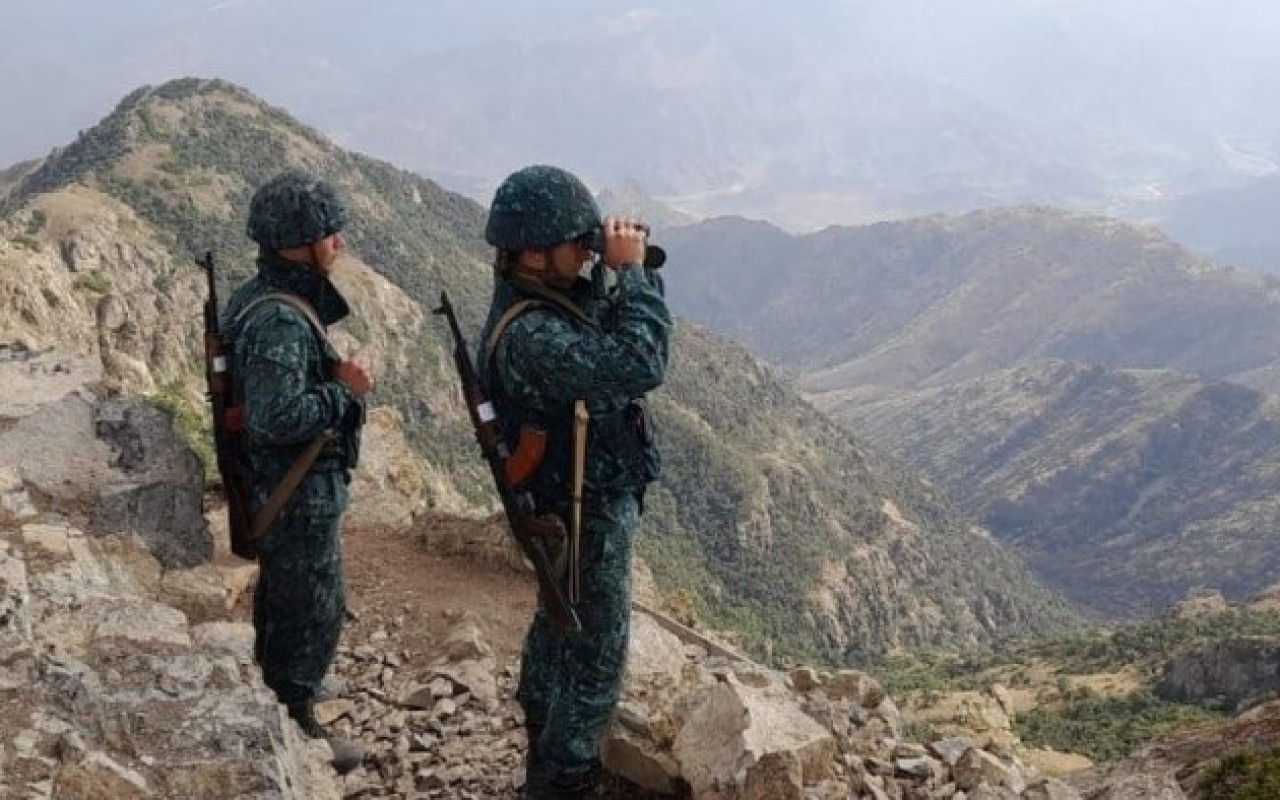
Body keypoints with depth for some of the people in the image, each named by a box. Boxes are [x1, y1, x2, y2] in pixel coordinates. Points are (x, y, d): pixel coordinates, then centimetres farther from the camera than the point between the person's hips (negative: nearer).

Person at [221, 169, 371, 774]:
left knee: (282, 599, 25)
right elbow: (278, 417, -33)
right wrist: (345, 390, -22)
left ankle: (273, 711, 43)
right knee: (314, 610, 5)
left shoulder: (257, 296, 5)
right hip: (299, 492, -10)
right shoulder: (281, 322, -28)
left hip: (273, 485, 10)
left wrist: (331, 374, 7)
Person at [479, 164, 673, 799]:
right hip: (590, 513, -10)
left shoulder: (549, 293, -3)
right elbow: (641, 365, -40)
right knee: (596, 654, 5)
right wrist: (631, 269, -31)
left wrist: (626, 269, -10)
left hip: (568, 504, 10)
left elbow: (609, 327, 9)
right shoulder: (530, 335, -33)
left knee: (557, 623, 25)